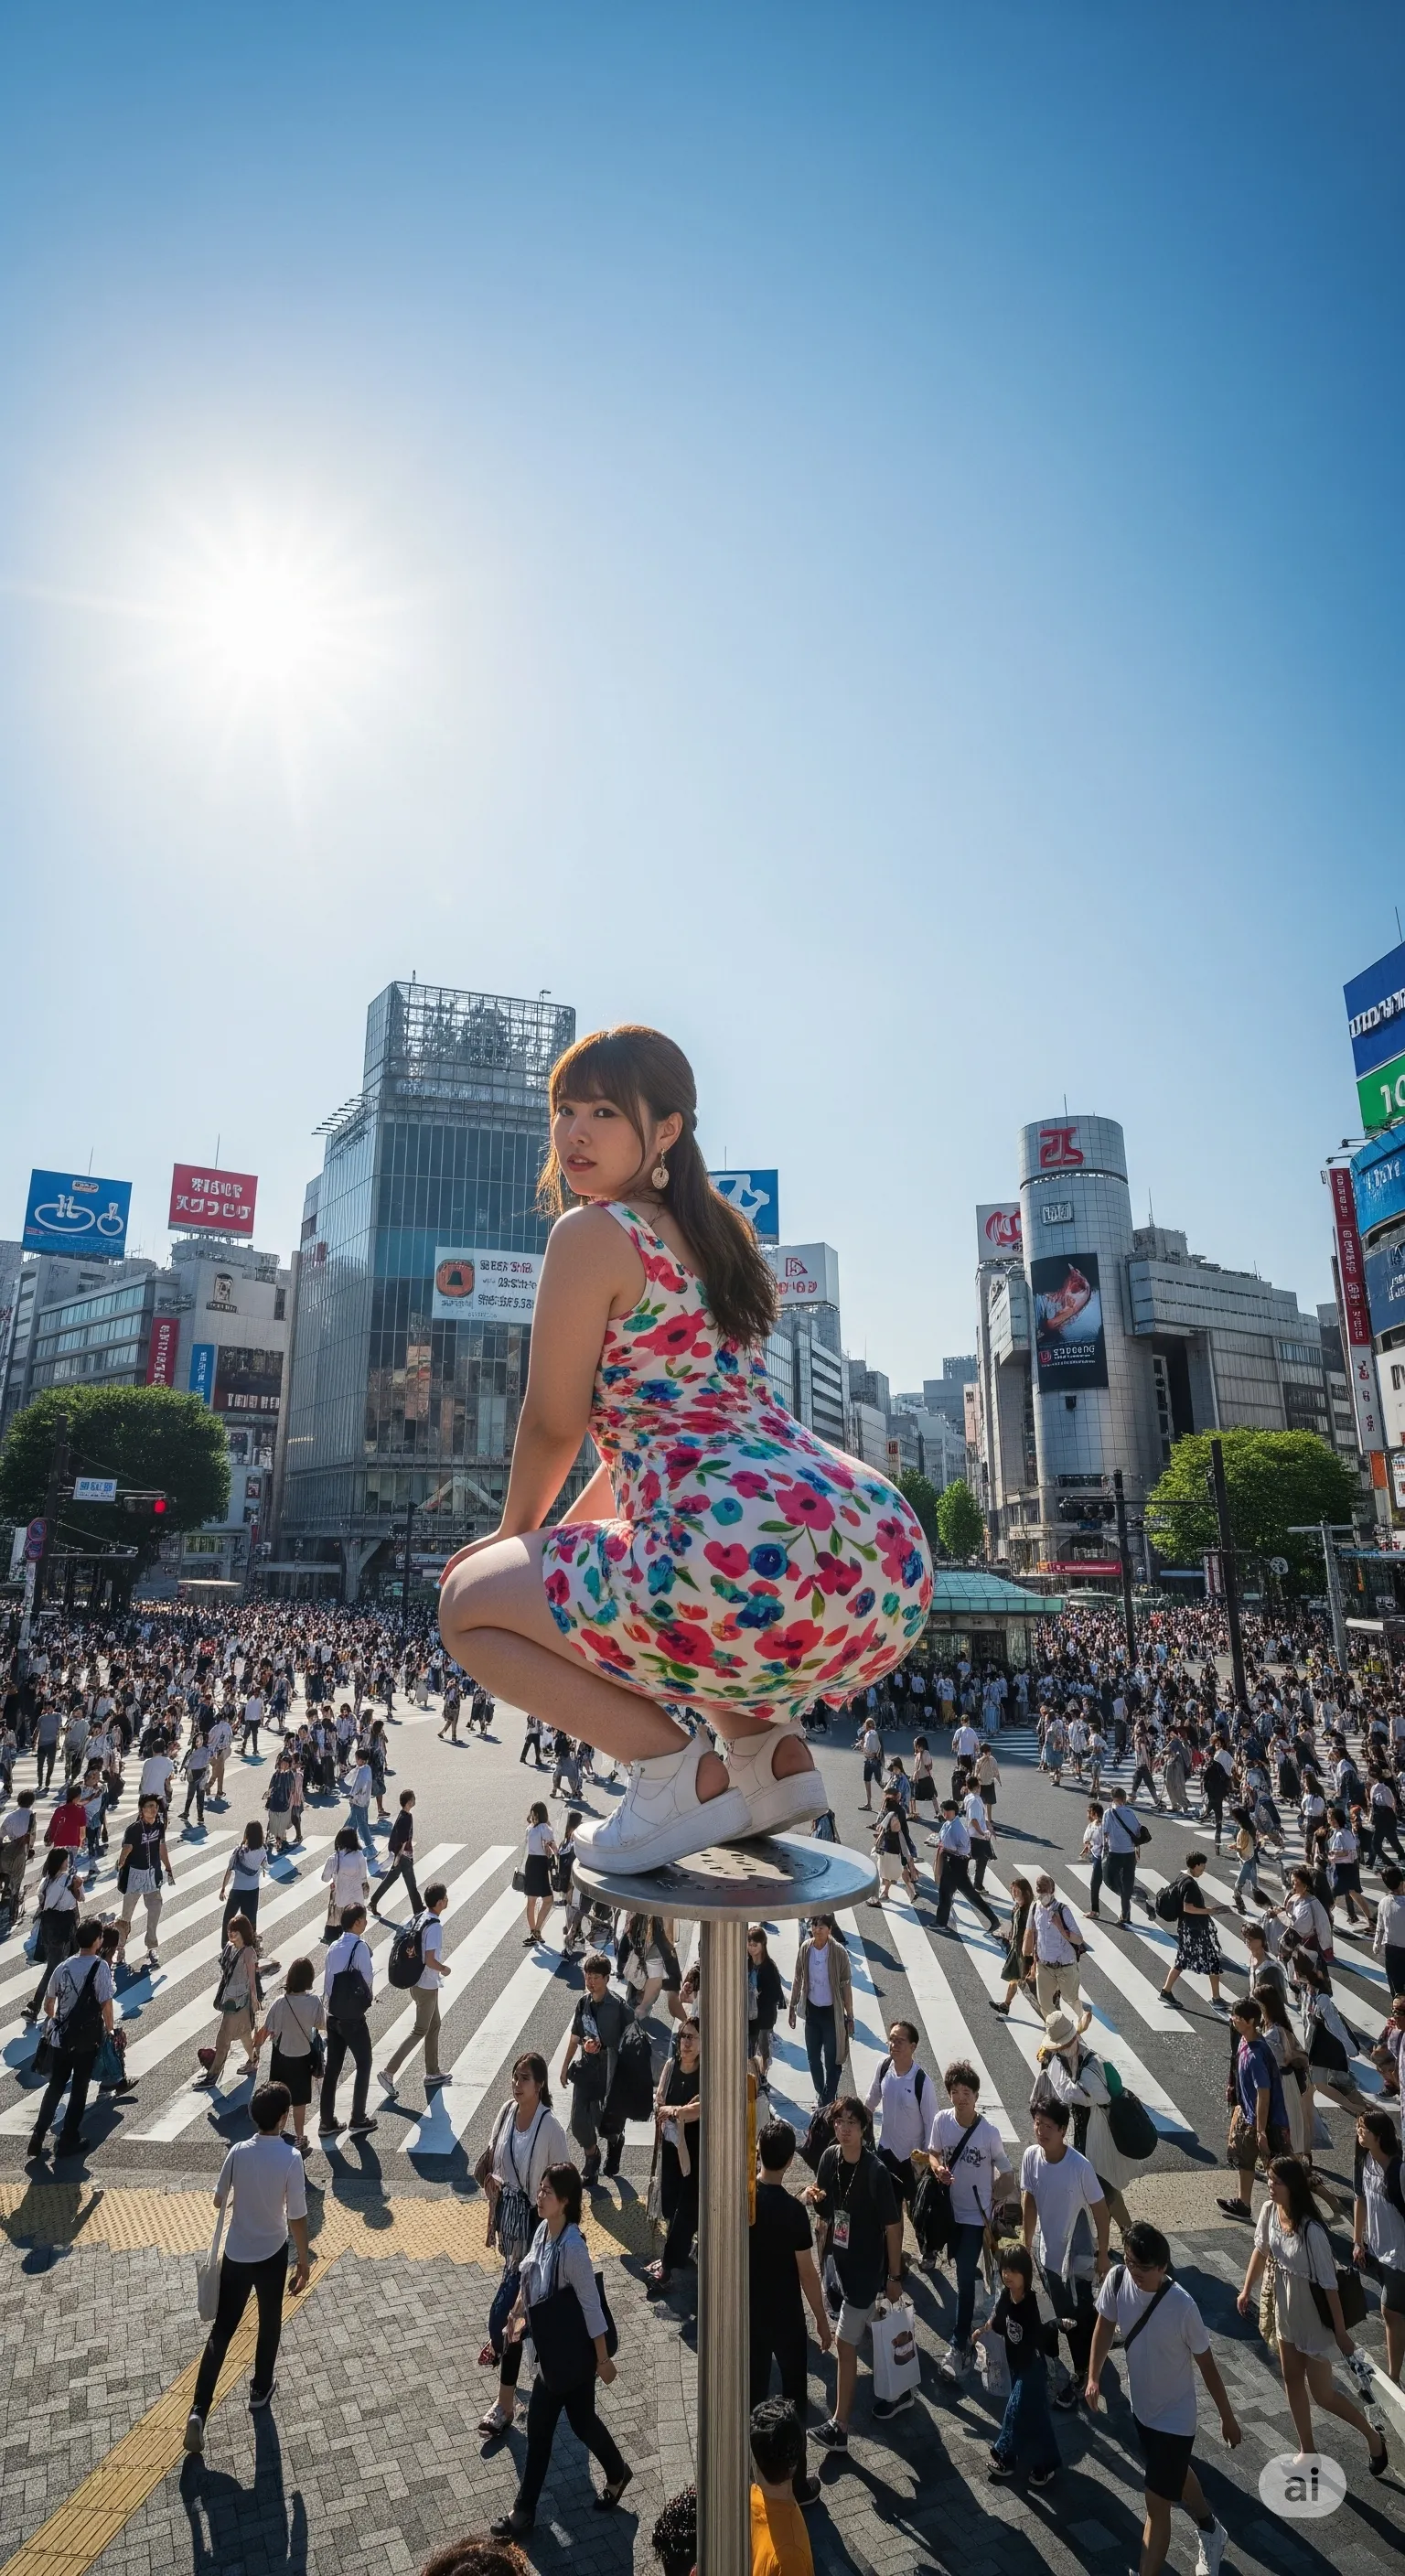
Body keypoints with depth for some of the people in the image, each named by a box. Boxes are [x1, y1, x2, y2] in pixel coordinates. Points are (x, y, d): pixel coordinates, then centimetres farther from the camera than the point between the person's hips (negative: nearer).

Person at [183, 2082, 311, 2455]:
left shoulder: (238, 2152, -13)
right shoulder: (291, 2158, -23)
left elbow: (219, 2201, 2)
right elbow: (297, 2217, -18)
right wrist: (304, 2260, -4)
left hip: (235, 2252, 2)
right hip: (271, 2254, -2)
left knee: (221, 2330, 13)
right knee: (269, 2323, 22)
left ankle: (198, 2410, 2)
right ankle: (261, 2389, 38)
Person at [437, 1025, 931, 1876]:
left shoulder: (592, 1233, -1)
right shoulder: (712, 1232, 23)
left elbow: (554, 1425, 5)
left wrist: (518, 1534, 25)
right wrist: (567, 1532, 36)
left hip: (754, 1576, -9)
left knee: (469, 1602, 14)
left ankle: (681, 1773, 2)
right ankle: (775, 1752, 21)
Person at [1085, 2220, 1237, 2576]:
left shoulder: (1182, 2306, -33)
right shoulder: (1117, 2279, -22)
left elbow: (1206, 2363, -16)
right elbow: (1105, 2325, -3)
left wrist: (1227, 2418, -4)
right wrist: (1093, 2378, -3)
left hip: (1174, 2417, -6)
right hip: (1141, 2406, 6)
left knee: (1157, 2502, 1)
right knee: (1175, 2475, 29)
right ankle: (1211, 2534, 56)